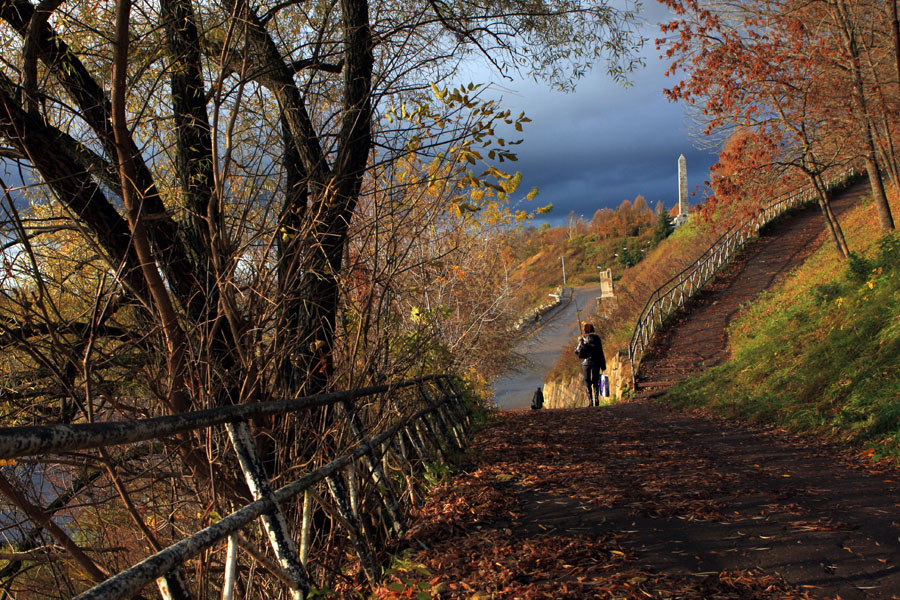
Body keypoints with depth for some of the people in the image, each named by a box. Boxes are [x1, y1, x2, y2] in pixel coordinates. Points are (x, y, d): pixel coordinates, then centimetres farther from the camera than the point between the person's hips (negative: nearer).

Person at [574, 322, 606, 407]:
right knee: (596, 381, 11)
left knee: (587, 383, 4)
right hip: (596, 361, 1)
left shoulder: (581, 339, 1)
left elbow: (577, 351, -1)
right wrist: (603, 365, 3)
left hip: (585, 362, -1)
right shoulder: (596, 337, 2)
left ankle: (590, 401, -5)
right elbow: (600, 351, 0)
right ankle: (596, 400, -3)